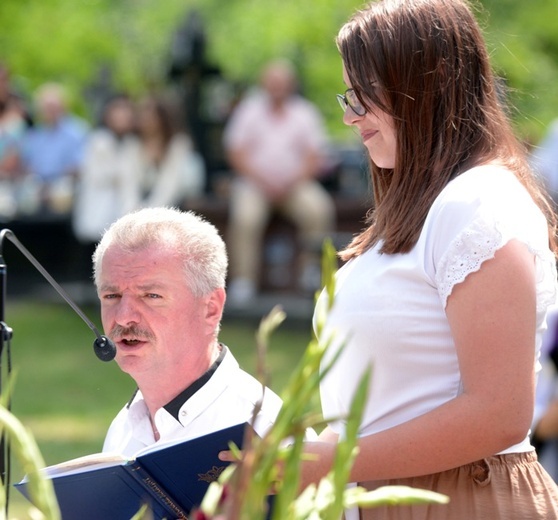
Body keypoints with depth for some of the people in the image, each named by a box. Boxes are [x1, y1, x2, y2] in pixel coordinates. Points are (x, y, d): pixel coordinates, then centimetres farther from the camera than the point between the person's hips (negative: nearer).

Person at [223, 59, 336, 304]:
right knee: (245, 217, -31)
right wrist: (260, 181, -12)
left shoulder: (305, 113, 8)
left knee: (320, 208, -28)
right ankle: (243, 280, -24)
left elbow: (314, 158, 4)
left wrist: (295, 181, -13)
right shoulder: (250, 110, 7)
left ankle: (313, 269, -15)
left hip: (294, 184, 1)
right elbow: (236, 153, 2)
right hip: (255, 182, -1)